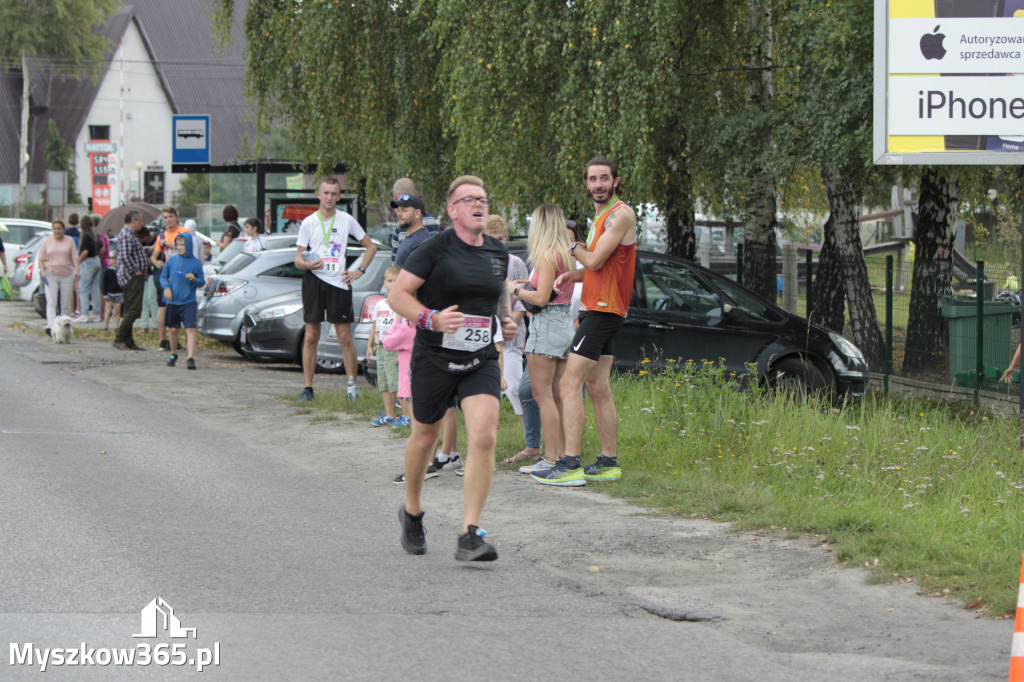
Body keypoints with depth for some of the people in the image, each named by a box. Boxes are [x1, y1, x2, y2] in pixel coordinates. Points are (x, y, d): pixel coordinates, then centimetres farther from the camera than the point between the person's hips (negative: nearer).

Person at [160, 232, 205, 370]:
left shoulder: (196, 263, -1)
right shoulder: (172, 260, 4)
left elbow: (202, 282, 5)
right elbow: (163, 277, 12)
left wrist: (194, 279, -16)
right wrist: (166, 287, -7)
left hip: (189, 302, -2)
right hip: (173, 302, 2)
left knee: (190, 329, -11)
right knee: (173, 329, 12)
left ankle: (191, 358, -16)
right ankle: (173, 355, 31)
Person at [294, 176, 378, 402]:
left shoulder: (347, 221, 6)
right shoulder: (308, 223, 5)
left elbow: (371, 247, 16)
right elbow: (298, 258, 5)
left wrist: (359, 271, 5)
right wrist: (307, 264, -17)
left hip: (338, 282, 0)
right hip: (314, 281, 0)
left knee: (345, 338, -2)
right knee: (311, 337, 0)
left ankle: (352, 385, 7)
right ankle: (308, 387, 5)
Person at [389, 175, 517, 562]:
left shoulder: (498, 252, 8)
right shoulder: (435, 250, -9)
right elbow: (397, 295, -9)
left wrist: (506, 319, 10)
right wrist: (432, 319, -23)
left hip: (481, 361, 3)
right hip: (434, 359, -3)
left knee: (484, 436, -16)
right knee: (425, 437, 13)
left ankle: (470, 536, -15)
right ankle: (412, 512, 40)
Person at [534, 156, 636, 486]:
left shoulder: (621, 214, -13)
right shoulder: (601, 217, 18)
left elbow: (596, 261, -19)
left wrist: (574, 246, 1)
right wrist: (573, 275, 5)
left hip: (603, 309, -10)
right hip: (599, 308, 10)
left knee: (570, 384, -13)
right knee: (598, 387, 11)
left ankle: (570, 465, -17)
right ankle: (609, 462, 15)